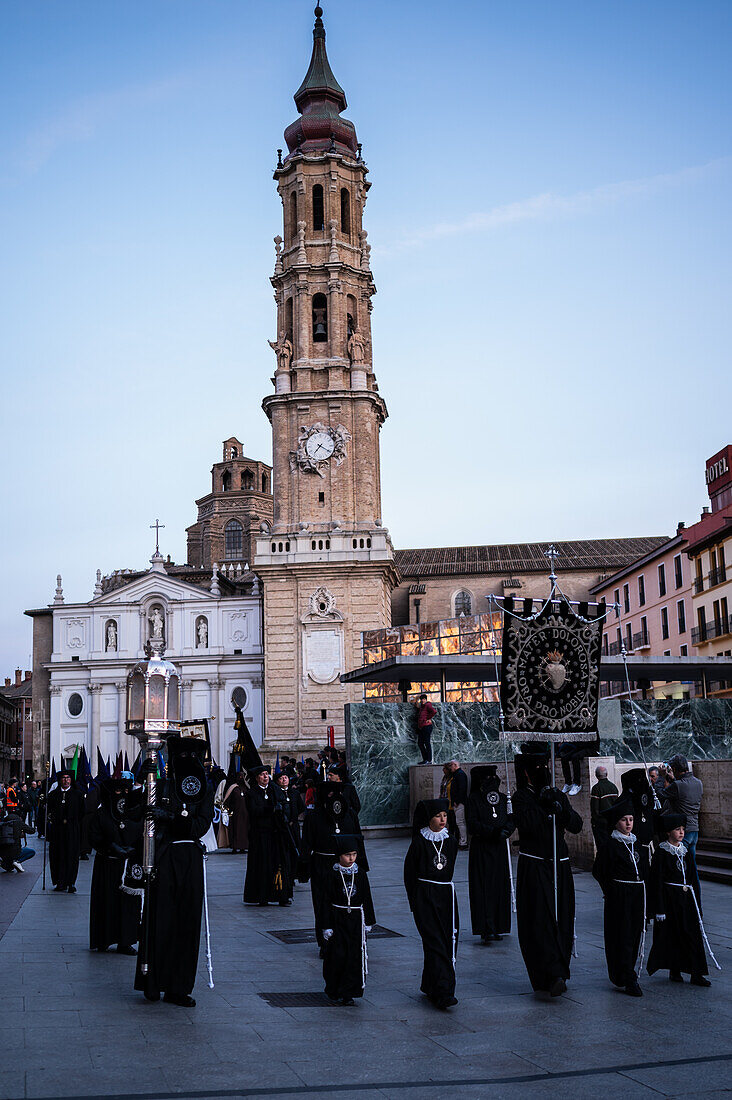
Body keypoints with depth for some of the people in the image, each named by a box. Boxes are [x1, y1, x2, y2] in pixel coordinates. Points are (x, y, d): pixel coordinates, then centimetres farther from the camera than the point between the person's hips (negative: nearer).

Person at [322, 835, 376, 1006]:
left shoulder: (360, 874, 3)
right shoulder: (333, 875, -6)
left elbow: (367, 898, 10)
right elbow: (326, 901, -5)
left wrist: (368, 921, 9)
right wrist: (327, 926, -8)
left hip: (356, 920, 3)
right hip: (337, 919, -3)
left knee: (354, 955, 1)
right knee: (337, 955, -2)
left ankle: (347, 992, 10)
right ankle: (333, 991, 17)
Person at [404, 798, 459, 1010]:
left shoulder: (451, 842, 8)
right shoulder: (419, 842, -6)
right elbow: (409, 873, -1)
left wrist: (444, 889, 16)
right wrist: (414, 901, 0)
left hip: (446, 896, 5)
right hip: (425, 898, -5)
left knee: (448, 941, 5)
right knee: (435, 943, -12)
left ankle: (430, 986, 22)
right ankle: (443, 993, -16)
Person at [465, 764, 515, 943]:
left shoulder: (503, 798, 12)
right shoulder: (474, 799, -3)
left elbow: (511, 819, 6)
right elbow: (472, 824, -11)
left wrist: (505, 830, -15)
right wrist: (493, 831, -22)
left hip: (499, 848, 5)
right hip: (481, 849, -5)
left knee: (500, 887, 4)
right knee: (483, 887, -9)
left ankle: (497, 928, 14)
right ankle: (487, 930, -12)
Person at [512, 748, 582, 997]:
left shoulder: (558, 796, 12)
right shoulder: (521, 797, -2)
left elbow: (576, 825, 3)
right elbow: (526, 824, -18)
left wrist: (560, 808, -12)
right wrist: (543, 806, -18)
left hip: (559, 865, 5)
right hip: (534, 867, -5)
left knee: (562, 919, 4)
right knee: (541, 920, -12)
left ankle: (553, 976, 14)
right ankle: (555, 975, -17)